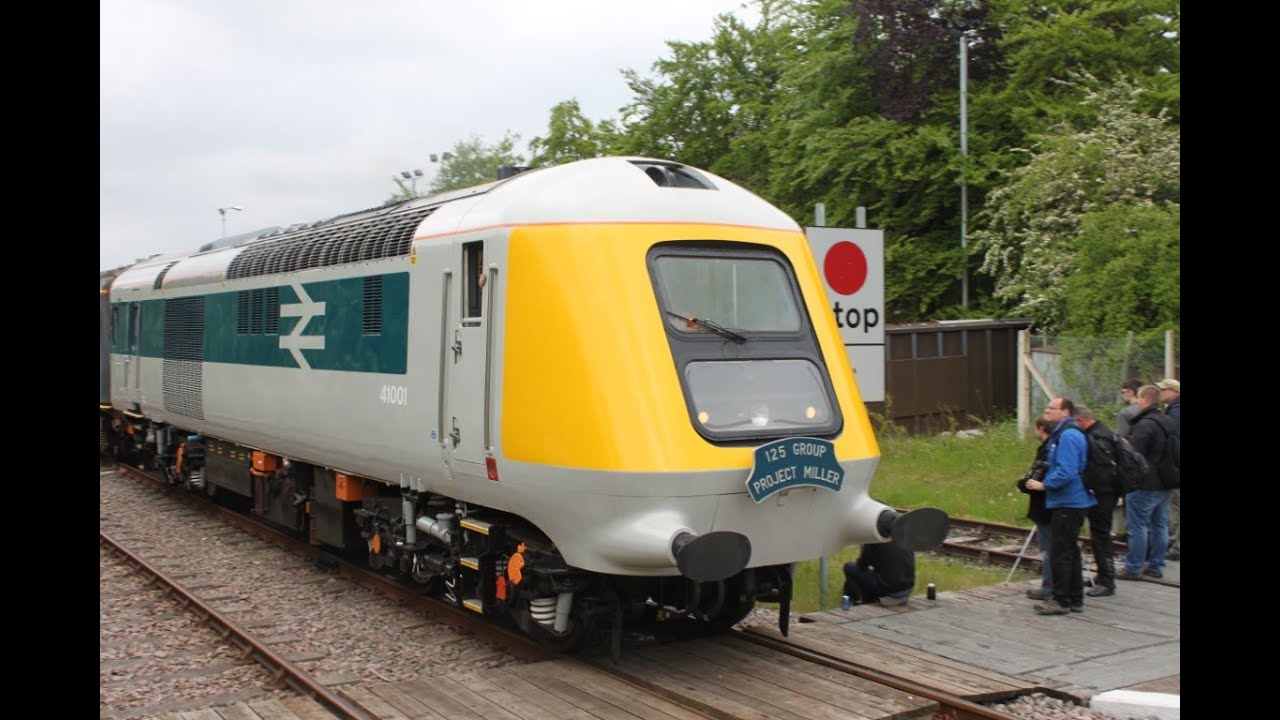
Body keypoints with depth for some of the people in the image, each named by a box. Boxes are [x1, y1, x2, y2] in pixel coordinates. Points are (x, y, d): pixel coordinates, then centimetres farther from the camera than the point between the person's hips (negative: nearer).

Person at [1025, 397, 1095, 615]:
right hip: (1071, 501, 11)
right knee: (1069, 551, 16)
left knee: (1060, 553, -4)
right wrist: (1043, 480, 13)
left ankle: (1061, 600, 3)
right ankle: (1075, 599, 24)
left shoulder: (1068, 436, -20)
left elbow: (1066, 472, -27)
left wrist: (1044, 485, -18)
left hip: (1067, 504, -11)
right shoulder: (1061, 434, 13)